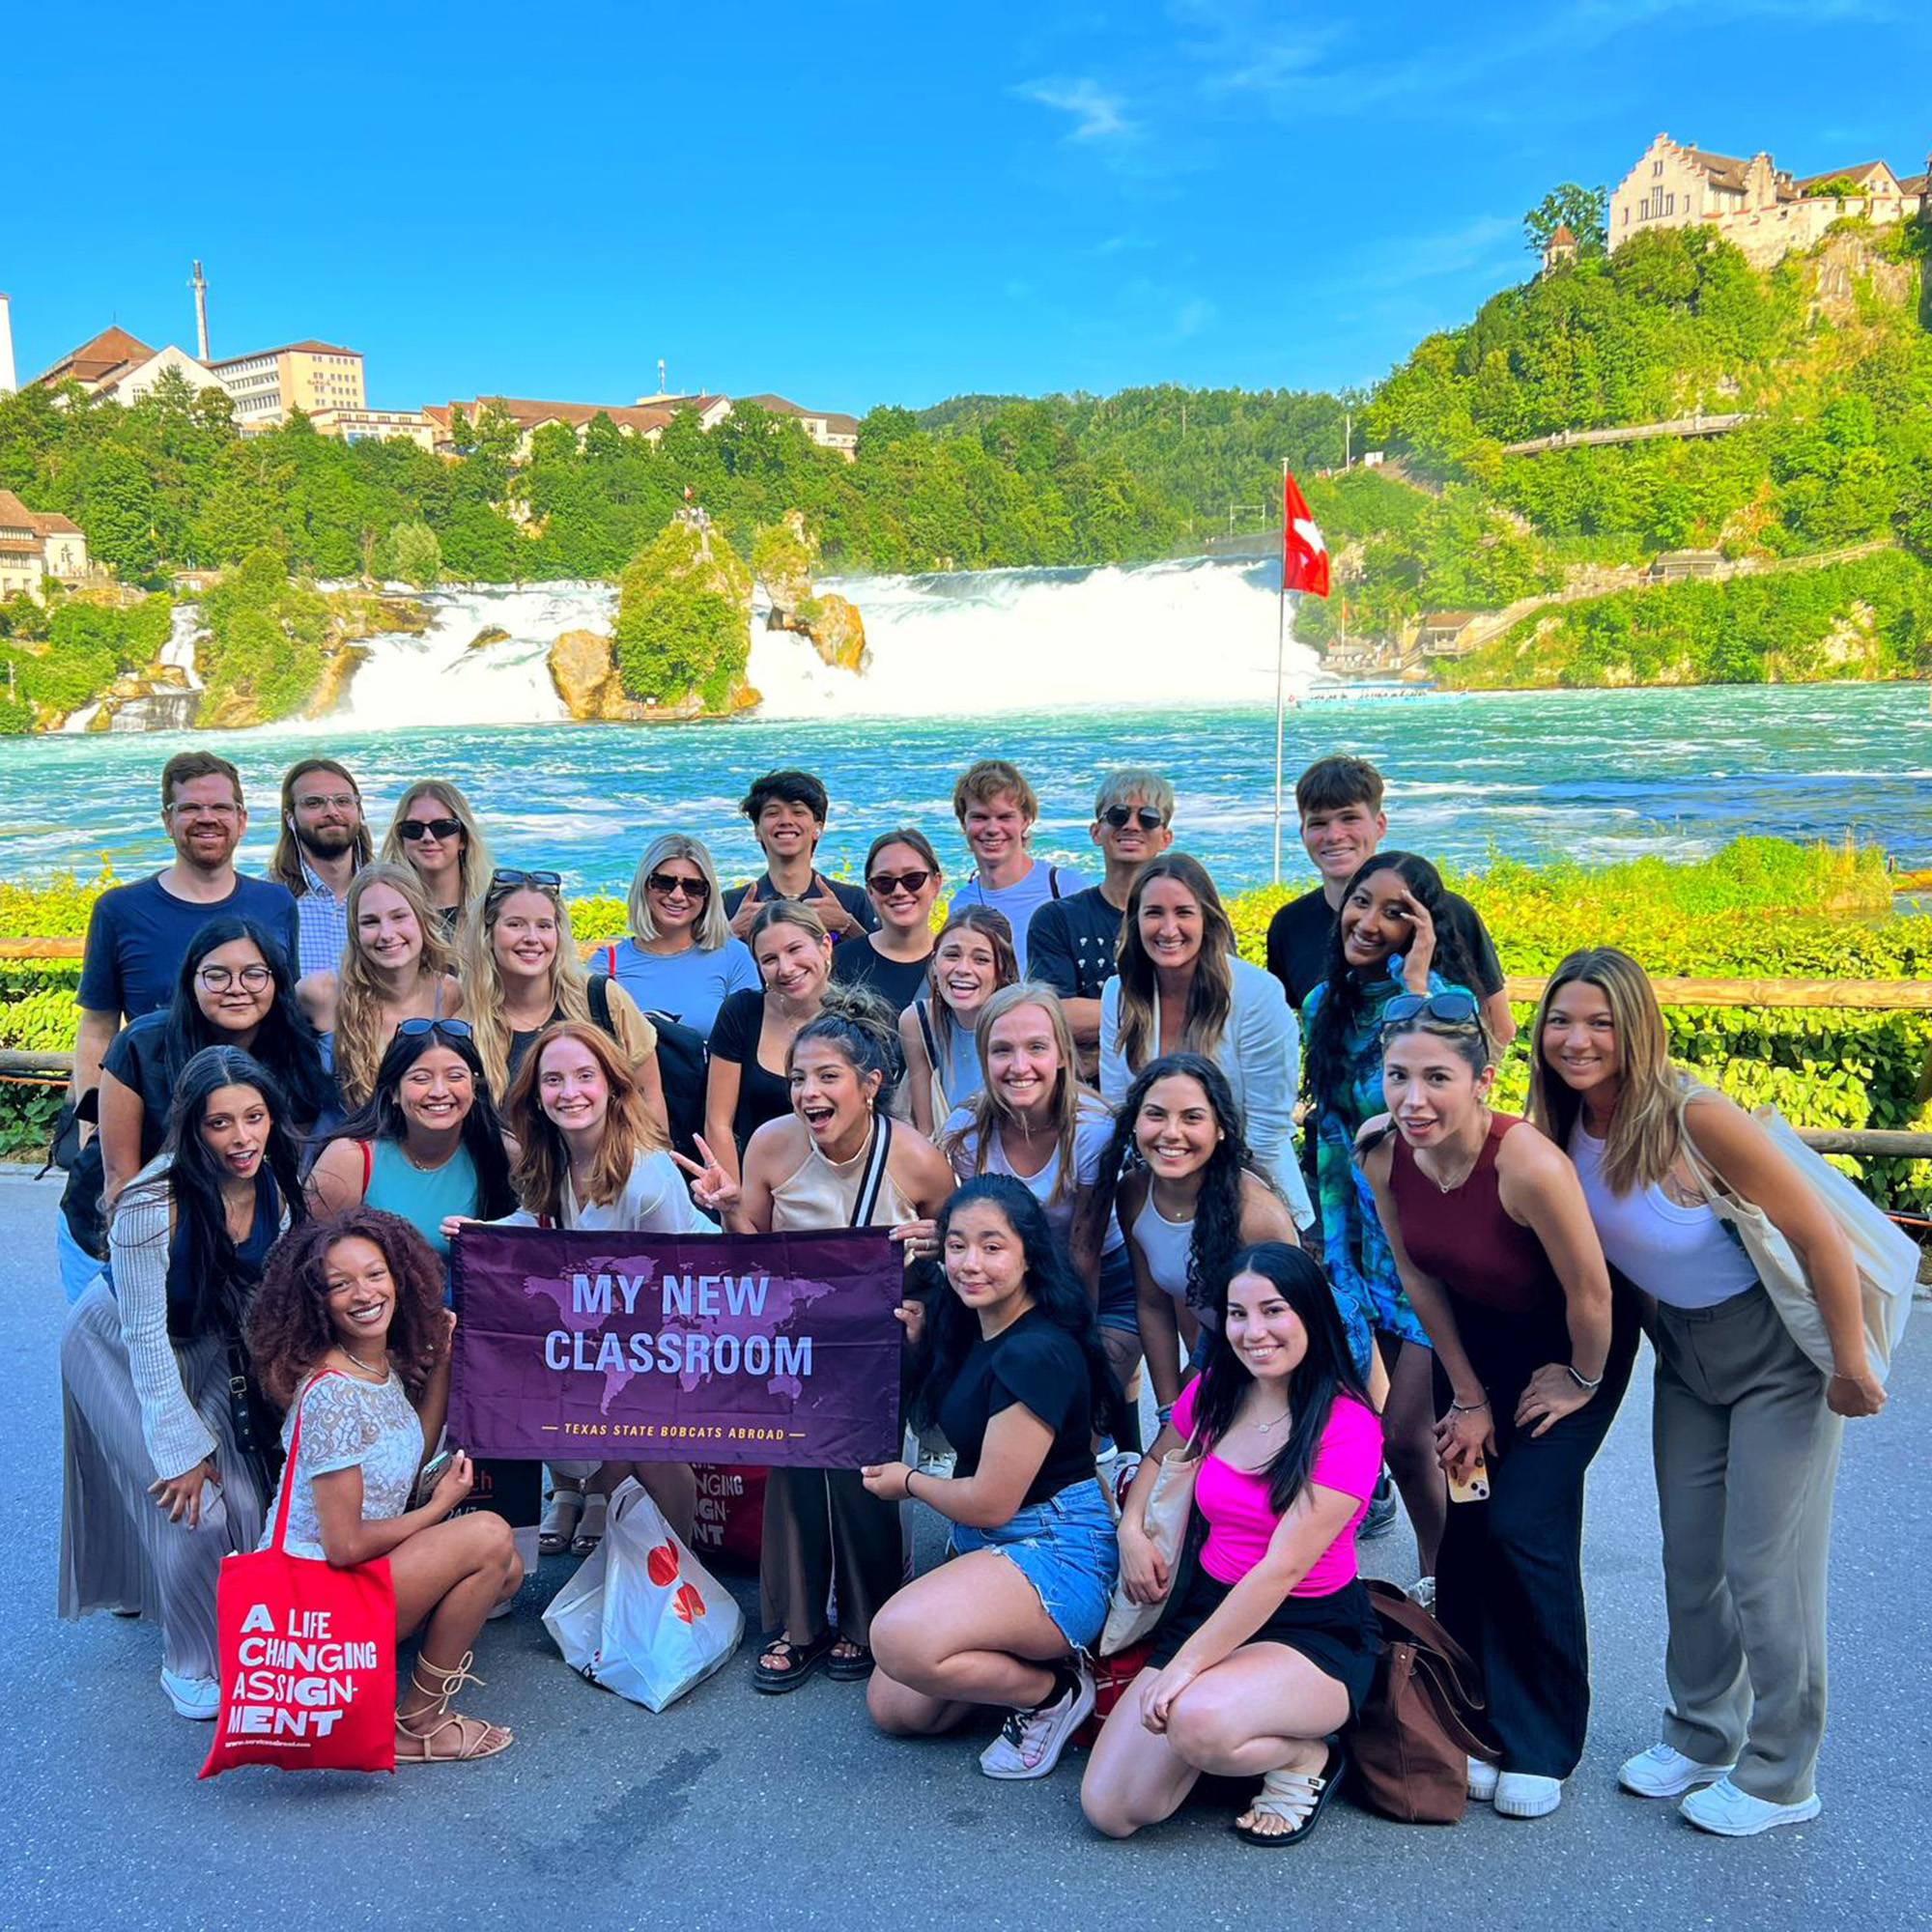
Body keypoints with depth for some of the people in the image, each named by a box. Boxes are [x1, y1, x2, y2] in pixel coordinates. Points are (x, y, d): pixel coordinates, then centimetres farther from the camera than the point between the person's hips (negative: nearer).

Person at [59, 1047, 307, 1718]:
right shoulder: (152, 1202, -35)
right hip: (121, 1353, -5)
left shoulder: (277, 1186, -17)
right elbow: (146, 1337, -27)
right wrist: (181, 1447, -23)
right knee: (190, 1503, -12)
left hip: (209, 1349, 5)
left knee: (244, 1496, 0)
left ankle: (242, 1634, 30)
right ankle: (193, 1663, 13)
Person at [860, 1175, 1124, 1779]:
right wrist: (918, 1335, 10)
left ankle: (1054, 1690, -7)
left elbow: (989, 1503, -19)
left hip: (1058, 1555, -9)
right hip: (984, 1547, 10)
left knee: (900, 1639, -31)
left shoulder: (1036, 1354, -23)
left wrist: (908, 1481, 1)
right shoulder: (970, 1331, 5)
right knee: (892, 1709, 5)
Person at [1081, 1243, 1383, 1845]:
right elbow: (1158, 1460, 23)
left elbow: (1280, 1569, -21)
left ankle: (1305, 1756, -5)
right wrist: (1132, 1530, 2)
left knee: (1198, 1722, -37)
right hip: (1206, 1609, 5)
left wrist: (1184, 1665, -23)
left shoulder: (1348, 1428, -16)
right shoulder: (1212, 1394, 2)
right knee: (1110, 1811, -12)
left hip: (1314, 1633, -5)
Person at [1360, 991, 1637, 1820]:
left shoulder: (1528, 1163, -38)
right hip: (1475, 1331, 5)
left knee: (1525, 1524, -10)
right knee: (1462, 1516, 2)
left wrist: (1581, 1381, -8)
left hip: (1572, 1340, -5)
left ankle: (1542, 1744, 10)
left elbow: (1590, 1293, -24)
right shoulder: (1381, 1150, -21)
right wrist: (1469, 1398, -2)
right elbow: (1419, 1280, -7)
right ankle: (1474, 1725, 19)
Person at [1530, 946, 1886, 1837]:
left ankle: (1780, 1778, 18)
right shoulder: (1563, 1129, -9)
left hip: (1780, 1351, -6)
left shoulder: (1695, 1118, -28)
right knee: (1690, 1560, 13)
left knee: (1765, 1567, 0)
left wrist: (1851, 1368, -16)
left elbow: (1819, 1237, -23)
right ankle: (1701, 1739, 33)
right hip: (1685, 1354, 6)